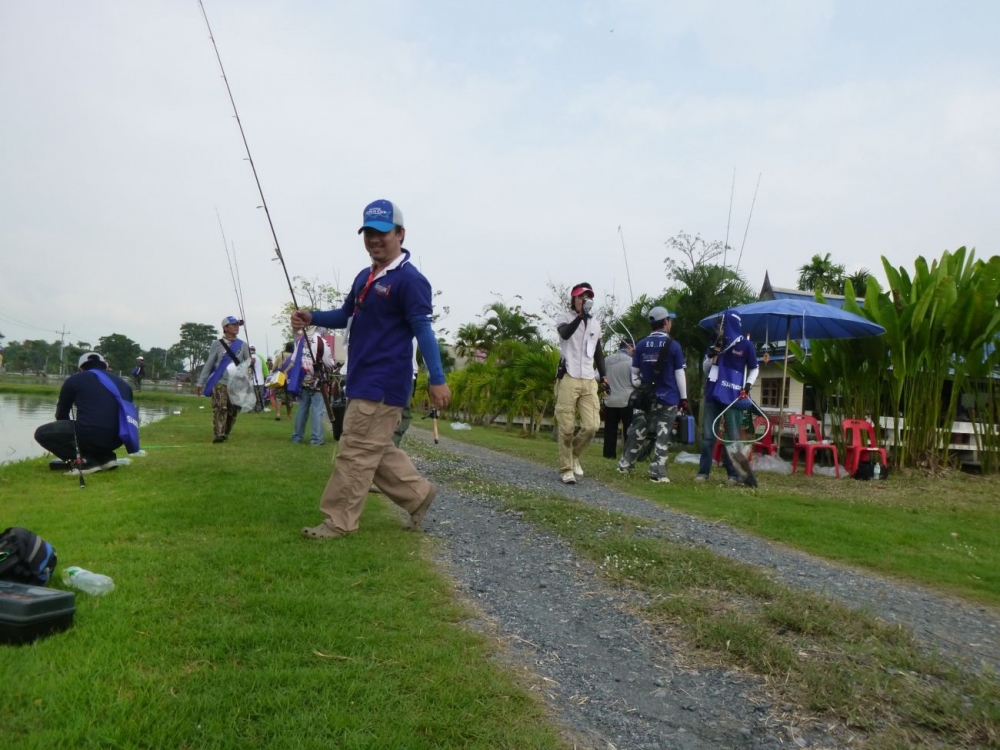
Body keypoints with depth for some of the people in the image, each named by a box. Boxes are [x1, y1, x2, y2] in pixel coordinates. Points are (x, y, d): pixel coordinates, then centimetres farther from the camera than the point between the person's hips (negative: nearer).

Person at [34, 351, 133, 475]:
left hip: (89, 434, -6)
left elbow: (61, 414, 24)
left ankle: (85, 460, 0)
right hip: (116, 439, 6)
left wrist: (71, 435, 43)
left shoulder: (74, 379, 13)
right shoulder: (122, 383, 22)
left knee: (42, 433, 16)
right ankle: (105, 457, 12)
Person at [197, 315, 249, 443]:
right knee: (220, 408, -17)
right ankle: (219, 434, -22)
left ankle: (225, 434, 16)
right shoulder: (217, 344, 3)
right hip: (220, 383, -3)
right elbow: (209, 364, 4)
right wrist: (201, 382, 1)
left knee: (233, 411, 3)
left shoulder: (242, 345, 11)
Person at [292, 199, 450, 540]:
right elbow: (346, 316, 24)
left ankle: (338, 522, 6)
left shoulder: (409, 279, -13)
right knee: (376, 450, 15)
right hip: (363, 380, 10)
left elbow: (422, 329, -19)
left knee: (356, 452, -4)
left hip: (383, 384, -10)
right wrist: (312, 317, 6)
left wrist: (437, 379, -24)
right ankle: (418, 494, 27)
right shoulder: (365, 277, 15)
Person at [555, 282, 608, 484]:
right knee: (567, 428, -4)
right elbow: (565, 333, -21)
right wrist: (581, 315, -29)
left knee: (591, 426, -5)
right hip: (568, 379, -4)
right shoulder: (564, 317, 2)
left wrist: (603, 375, 14)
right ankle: (566, 469, 6)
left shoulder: (595, 323, 18)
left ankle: (574, 455, 20)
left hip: (589, 381, 5)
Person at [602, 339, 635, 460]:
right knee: (629, 429, 5)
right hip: (626, 400, -4)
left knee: (610, 429, 10)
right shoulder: (631, 361, -10)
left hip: (610, 400, 4)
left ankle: (609, 453, 12)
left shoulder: (607, 359, 2)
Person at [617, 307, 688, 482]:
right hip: (668, 398, -4)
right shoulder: (673, 345, -7)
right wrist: (684, 397, 0)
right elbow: (680, 373, -6)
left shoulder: (641, 345, 3)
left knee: (638, 431, 15)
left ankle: (625, 464, 23)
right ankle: (657, 473, -1)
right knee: (662, 436, 0)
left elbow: (635, 371, 8)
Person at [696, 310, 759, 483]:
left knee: (733, 436, 1)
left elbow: (754, 369, 8)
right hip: (713, 395, 4)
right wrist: (713, 352, -6)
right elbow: (705, 368, 10)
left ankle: (734, 473, 7)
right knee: (708, 434, 3)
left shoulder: (745, 345, -2)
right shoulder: (716, 343, 9)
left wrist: (747, 386, -6)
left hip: (733, 397, -4)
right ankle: (703, 471, 7)